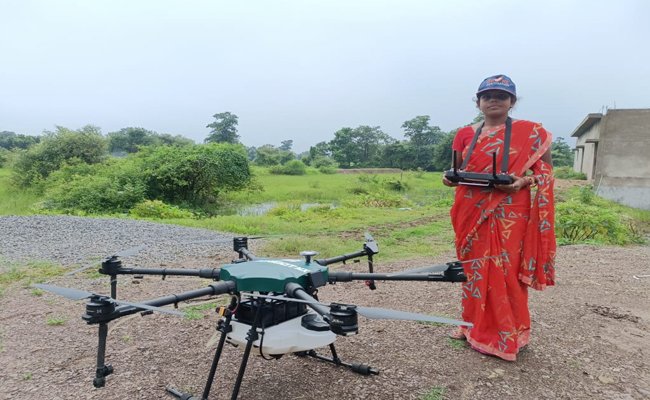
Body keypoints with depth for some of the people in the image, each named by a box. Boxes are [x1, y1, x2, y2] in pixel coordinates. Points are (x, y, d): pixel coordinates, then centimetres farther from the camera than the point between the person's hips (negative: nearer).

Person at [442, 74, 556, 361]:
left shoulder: (530, 133, -2)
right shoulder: (466, 135, 9)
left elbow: (544, 170, 0)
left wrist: (523, 181, -19)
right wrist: (450, 178, -7)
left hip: (508, 215, -4)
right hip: (472, 214, 4)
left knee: (505, 271, -1)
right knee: (474, 268, 11)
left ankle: (505, 336, 15)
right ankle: (474, 325, 27)